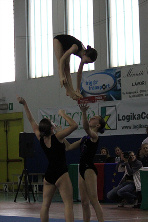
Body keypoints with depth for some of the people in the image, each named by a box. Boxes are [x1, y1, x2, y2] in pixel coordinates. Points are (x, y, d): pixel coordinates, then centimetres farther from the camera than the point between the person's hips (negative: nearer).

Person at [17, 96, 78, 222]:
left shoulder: (40, 138, 2)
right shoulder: (57, 137, -13)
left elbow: (31, 120, 10)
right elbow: (74, 125, -18)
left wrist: (24, 105, 14)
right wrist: (63, 114, -11)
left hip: (48, 175, 6)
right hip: (61, 175, -6)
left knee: (45, 205, 12)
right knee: (68, 204, -8)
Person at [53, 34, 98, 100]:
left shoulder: (84, 54, -17)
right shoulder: (76, 48, -38)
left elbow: (79, 72, -8)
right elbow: (62, 59, -38)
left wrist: (78, 89, -5)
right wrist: (61, 76, -46)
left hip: (65, 46, 7)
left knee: (67, 68, -3)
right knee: (61, 65, -18)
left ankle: (71, 90, -11)